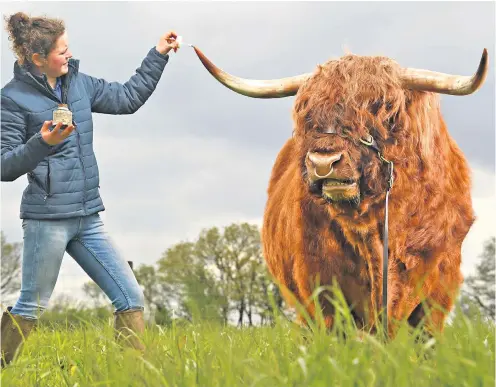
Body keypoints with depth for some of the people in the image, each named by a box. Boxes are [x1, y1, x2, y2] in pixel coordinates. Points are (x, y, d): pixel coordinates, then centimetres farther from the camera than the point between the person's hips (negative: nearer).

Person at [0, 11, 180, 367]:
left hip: (88, 218, 7)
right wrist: (42, 143, -27)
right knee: (31, 309, 2)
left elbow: (128, 98, 20)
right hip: (47, 217, -6)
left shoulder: (79, 83, 9)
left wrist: (158, 55, 16)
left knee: (131, 298, 4)